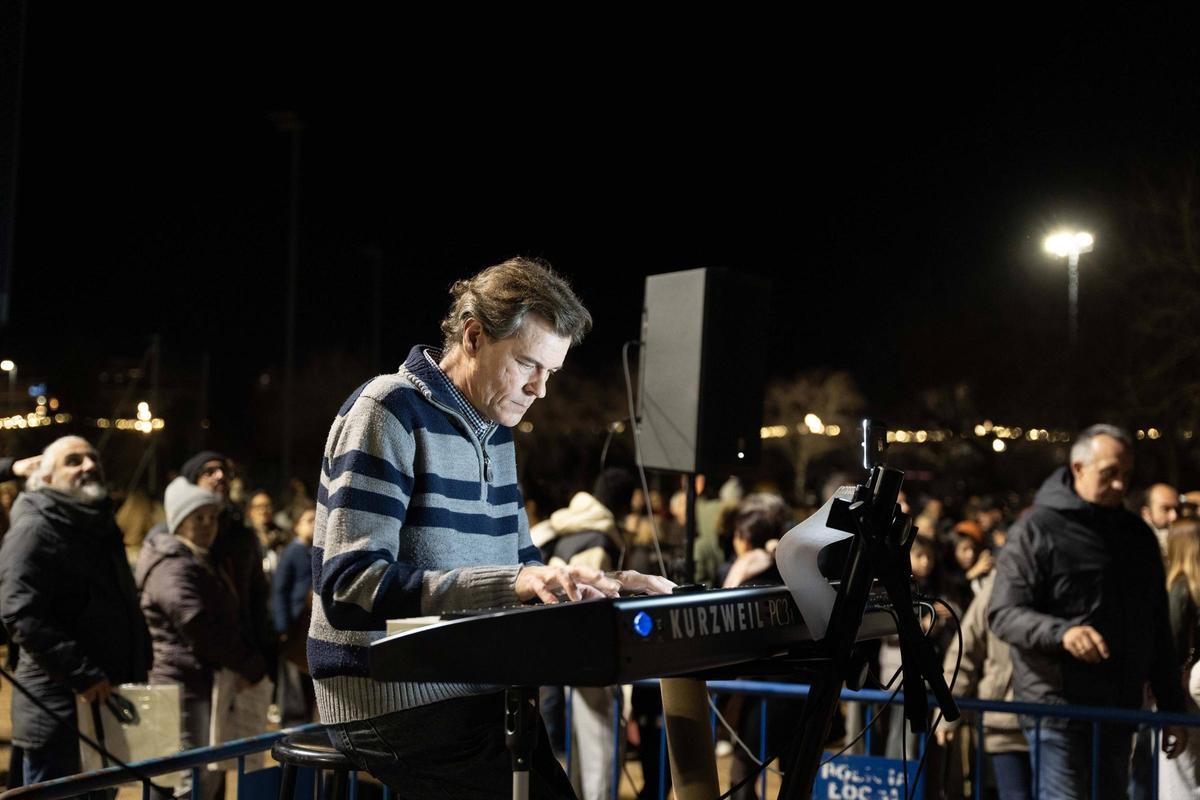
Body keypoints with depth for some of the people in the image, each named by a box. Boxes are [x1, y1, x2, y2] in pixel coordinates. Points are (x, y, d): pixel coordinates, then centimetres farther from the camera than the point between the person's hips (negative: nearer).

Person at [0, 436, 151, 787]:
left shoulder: (101, 529, 18)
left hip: (105, 704, 9)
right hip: (58, 712, -9)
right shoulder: (34, 531, -11)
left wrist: (140, 668, 14)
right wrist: (84, 675, -26)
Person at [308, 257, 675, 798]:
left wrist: (597, 585, 2)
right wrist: (510, 583, -30)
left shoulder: (495, 432, 15)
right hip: (393, 700, -8)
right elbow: (350, 588, -21)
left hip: (476, 691, 8)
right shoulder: (388, 412, -11)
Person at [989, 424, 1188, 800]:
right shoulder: (1037, 530, -4)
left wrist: (1172, 709, 16)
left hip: (1118, 710, 6)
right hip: (1057, 703, -6)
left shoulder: (1138, 536, 15)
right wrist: (1061, 632, -28)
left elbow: (1157, 631, 20)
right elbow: (1003, 614, -10)